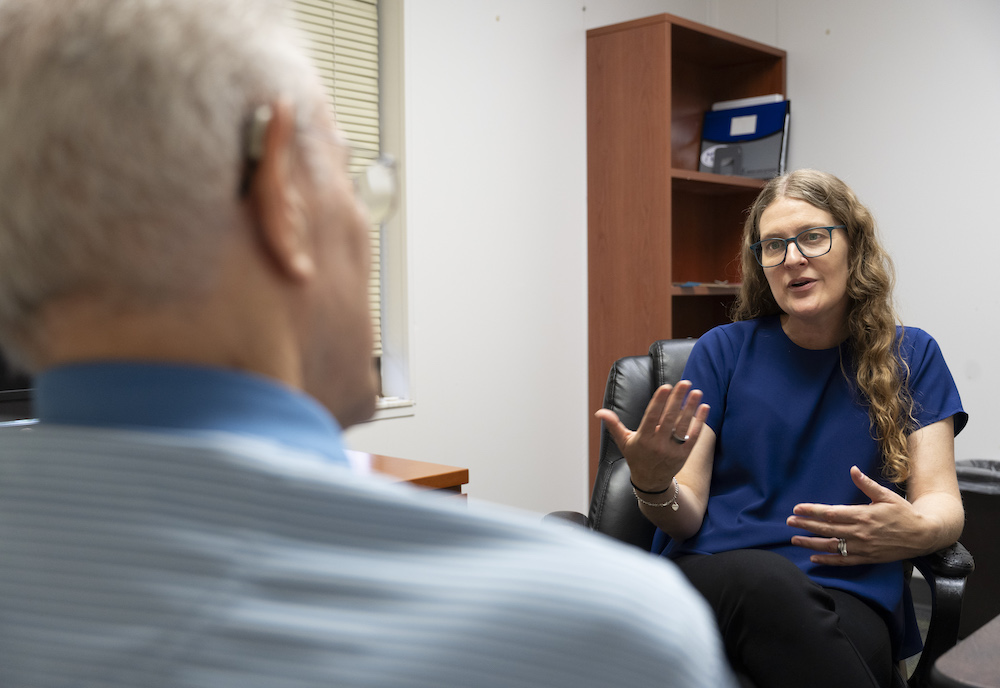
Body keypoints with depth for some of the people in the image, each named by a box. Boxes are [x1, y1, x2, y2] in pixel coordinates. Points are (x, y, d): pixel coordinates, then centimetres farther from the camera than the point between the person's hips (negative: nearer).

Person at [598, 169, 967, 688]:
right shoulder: (723, 350, 9)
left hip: (847, 596, 0)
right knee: (761, 577, -36)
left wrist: (916, 531, -21)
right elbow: (687, 516, 4)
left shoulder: (910, 356, 12)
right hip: (707, 573, 1)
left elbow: (943, 503, 5)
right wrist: (654, 486, -22)